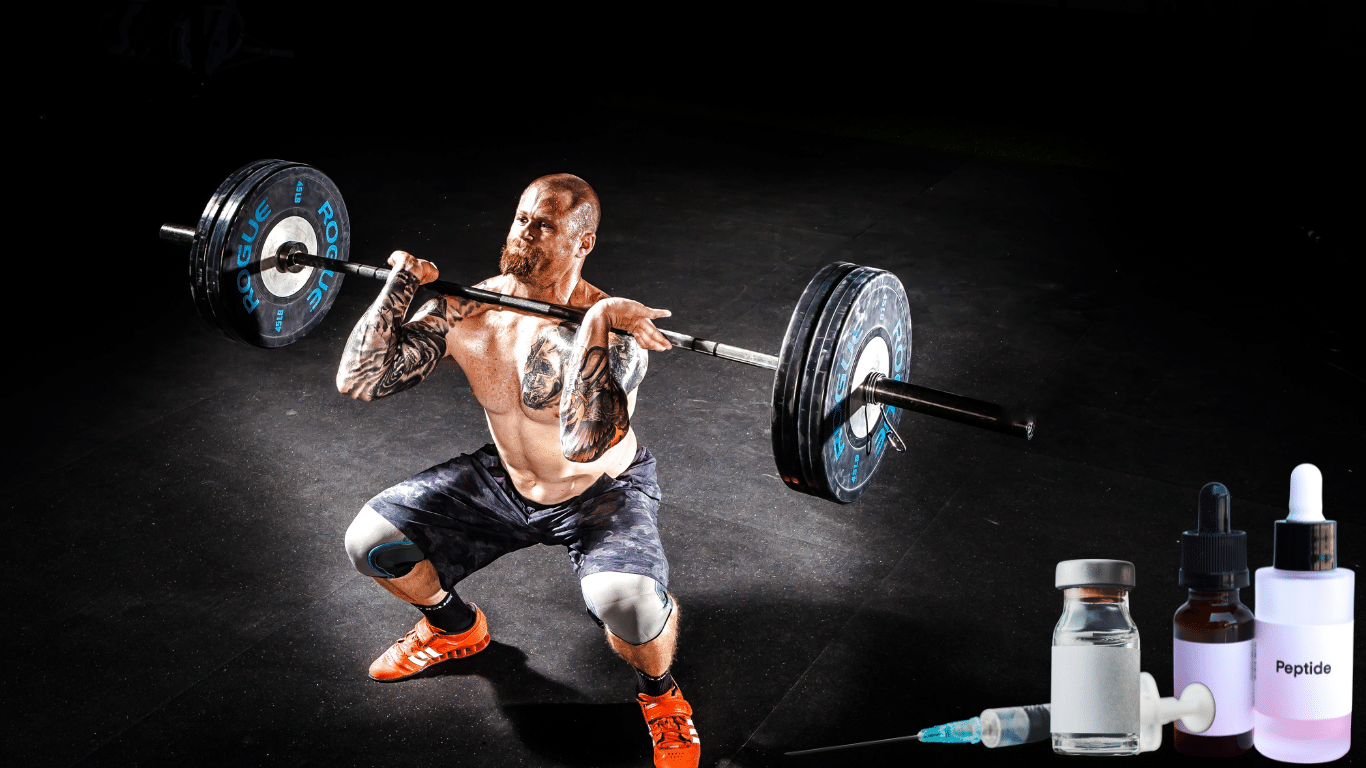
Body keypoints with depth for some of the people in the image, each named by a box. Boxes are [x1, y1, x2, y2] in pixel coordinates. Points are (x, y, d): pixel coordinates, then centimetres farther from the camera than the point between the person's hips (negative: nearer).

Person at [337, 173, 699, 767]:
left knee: (627, 601, -36)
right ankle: (455, 628, 27)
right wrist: (402, 283, -17)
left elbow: (584, 444, -47)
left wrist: (593, 325, -48)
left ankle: (659, 693, 2)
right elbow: (358, 379, -14)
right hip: (504, 482, 6)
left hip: (602, 495, -5)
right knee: (369, 541, -6)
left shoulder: (610, 331, -29)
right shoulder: (465, 309, -13)